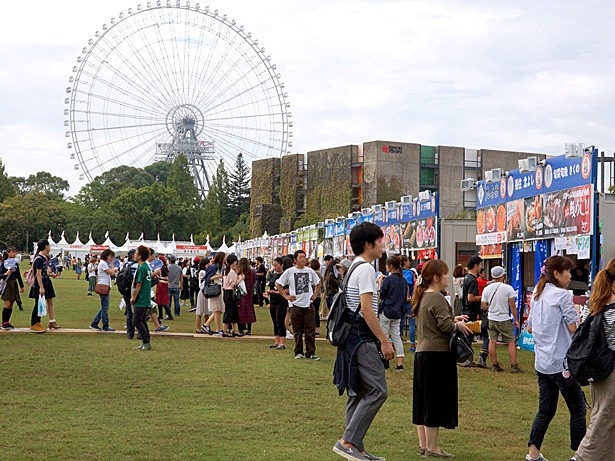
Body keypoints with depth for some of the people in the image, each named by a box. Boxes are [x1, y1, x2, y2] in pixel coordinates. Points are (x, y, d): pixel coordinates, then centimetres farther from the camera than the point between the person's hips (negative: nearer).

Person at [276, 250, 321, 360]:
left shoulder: (310, 271, 6)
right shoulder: (289, 272, -2)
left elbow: (318, 283, 21)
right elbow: (278, 284, 4)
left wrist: (315, 295, 10)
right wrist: (286, 296, -2)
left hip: (308, 304, 2)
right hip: (296, 304, -2)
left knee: (310, 330, 0)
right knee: (297, 331, 5)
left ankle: (311, 353, 4)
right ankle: (298, 352, 13)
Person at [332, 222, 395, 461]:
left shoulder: (354, 268, 18)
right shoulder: (366, 269, -13)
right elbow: (367, 309, -19)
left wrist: (380, 339, 24)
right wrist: (385, 341, -17)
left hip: (352, 336, 11)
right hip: (362, 338, -11)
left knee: (358, 392, 11)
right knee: (377, 390, -12)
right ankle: (348, 441, -13)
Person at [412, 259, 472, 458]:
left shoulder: (423, 297, 13)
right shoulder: (437, 298, -15)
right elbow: (446, 325, -21)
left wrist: (454, 319, 14)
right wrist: (458, 325, -2)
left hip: (422, 353, 10)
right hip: (437, 355, -10)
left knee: (423, 400, 13)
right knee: (435, 401, -2)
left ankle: (423, 444, 21)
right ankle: (432, 447, 3)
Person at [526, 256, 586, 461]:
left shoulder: (537, 295, 12)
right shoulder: (562, 295, -13)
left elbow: (529, 328, 19)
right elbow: (575, 328, -14)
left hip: (542, 362, 8)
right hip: (561, 362, -8)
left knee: (546, 409, 13)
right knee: (578, 409, 3)